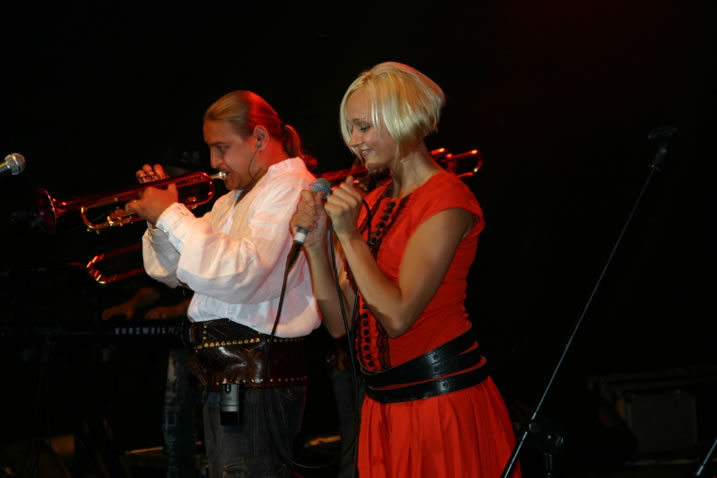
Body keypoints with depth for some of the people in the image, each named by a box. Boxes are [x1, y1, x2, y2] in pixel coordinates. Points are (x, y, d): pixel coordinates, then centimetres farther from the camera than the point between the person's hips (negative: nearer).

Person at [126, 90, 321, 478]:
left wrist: (172, 216, -18)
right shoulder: (233, 200, 22)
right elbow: (173, 272, 24)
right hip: (225, 374, 10)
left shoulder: (290, 187, -10)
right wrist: (160, 218, 6)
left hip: (256, 376, -10)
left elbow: (241, 274, -25)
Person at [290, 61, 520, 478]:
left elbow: (397, 317, -19)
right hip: (384, 405, 7)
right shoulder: (370, 203, 11)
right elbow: (340, 323, 7)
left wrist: (349, 235, -15)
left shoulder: (446, 200, -11)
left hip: (444, 400, -7)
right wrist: (317, 243, -4)